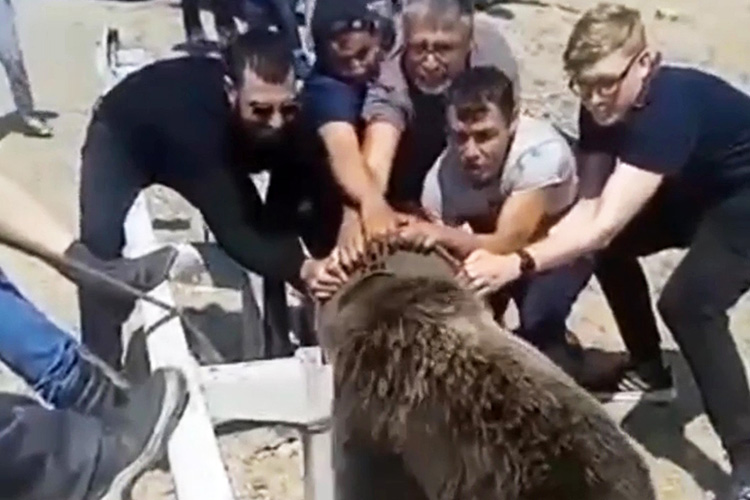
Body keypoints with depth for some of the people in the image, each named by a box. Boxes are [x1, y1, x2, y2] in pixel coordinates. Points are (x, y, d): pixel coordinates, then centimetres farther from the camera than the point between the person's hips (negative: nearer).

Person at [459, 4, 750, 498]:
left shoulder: (672, 106, -37)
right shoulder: (605, 107, -13)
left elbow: (604, 225, -45)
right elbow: (590, 206, -15)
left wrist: (517, 264, -54)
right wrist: (529, 252, -30)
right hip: (699, 189, 9)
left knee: (688, 303, -24)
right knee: (614, 247, 9)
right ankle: (649, 367, 27)